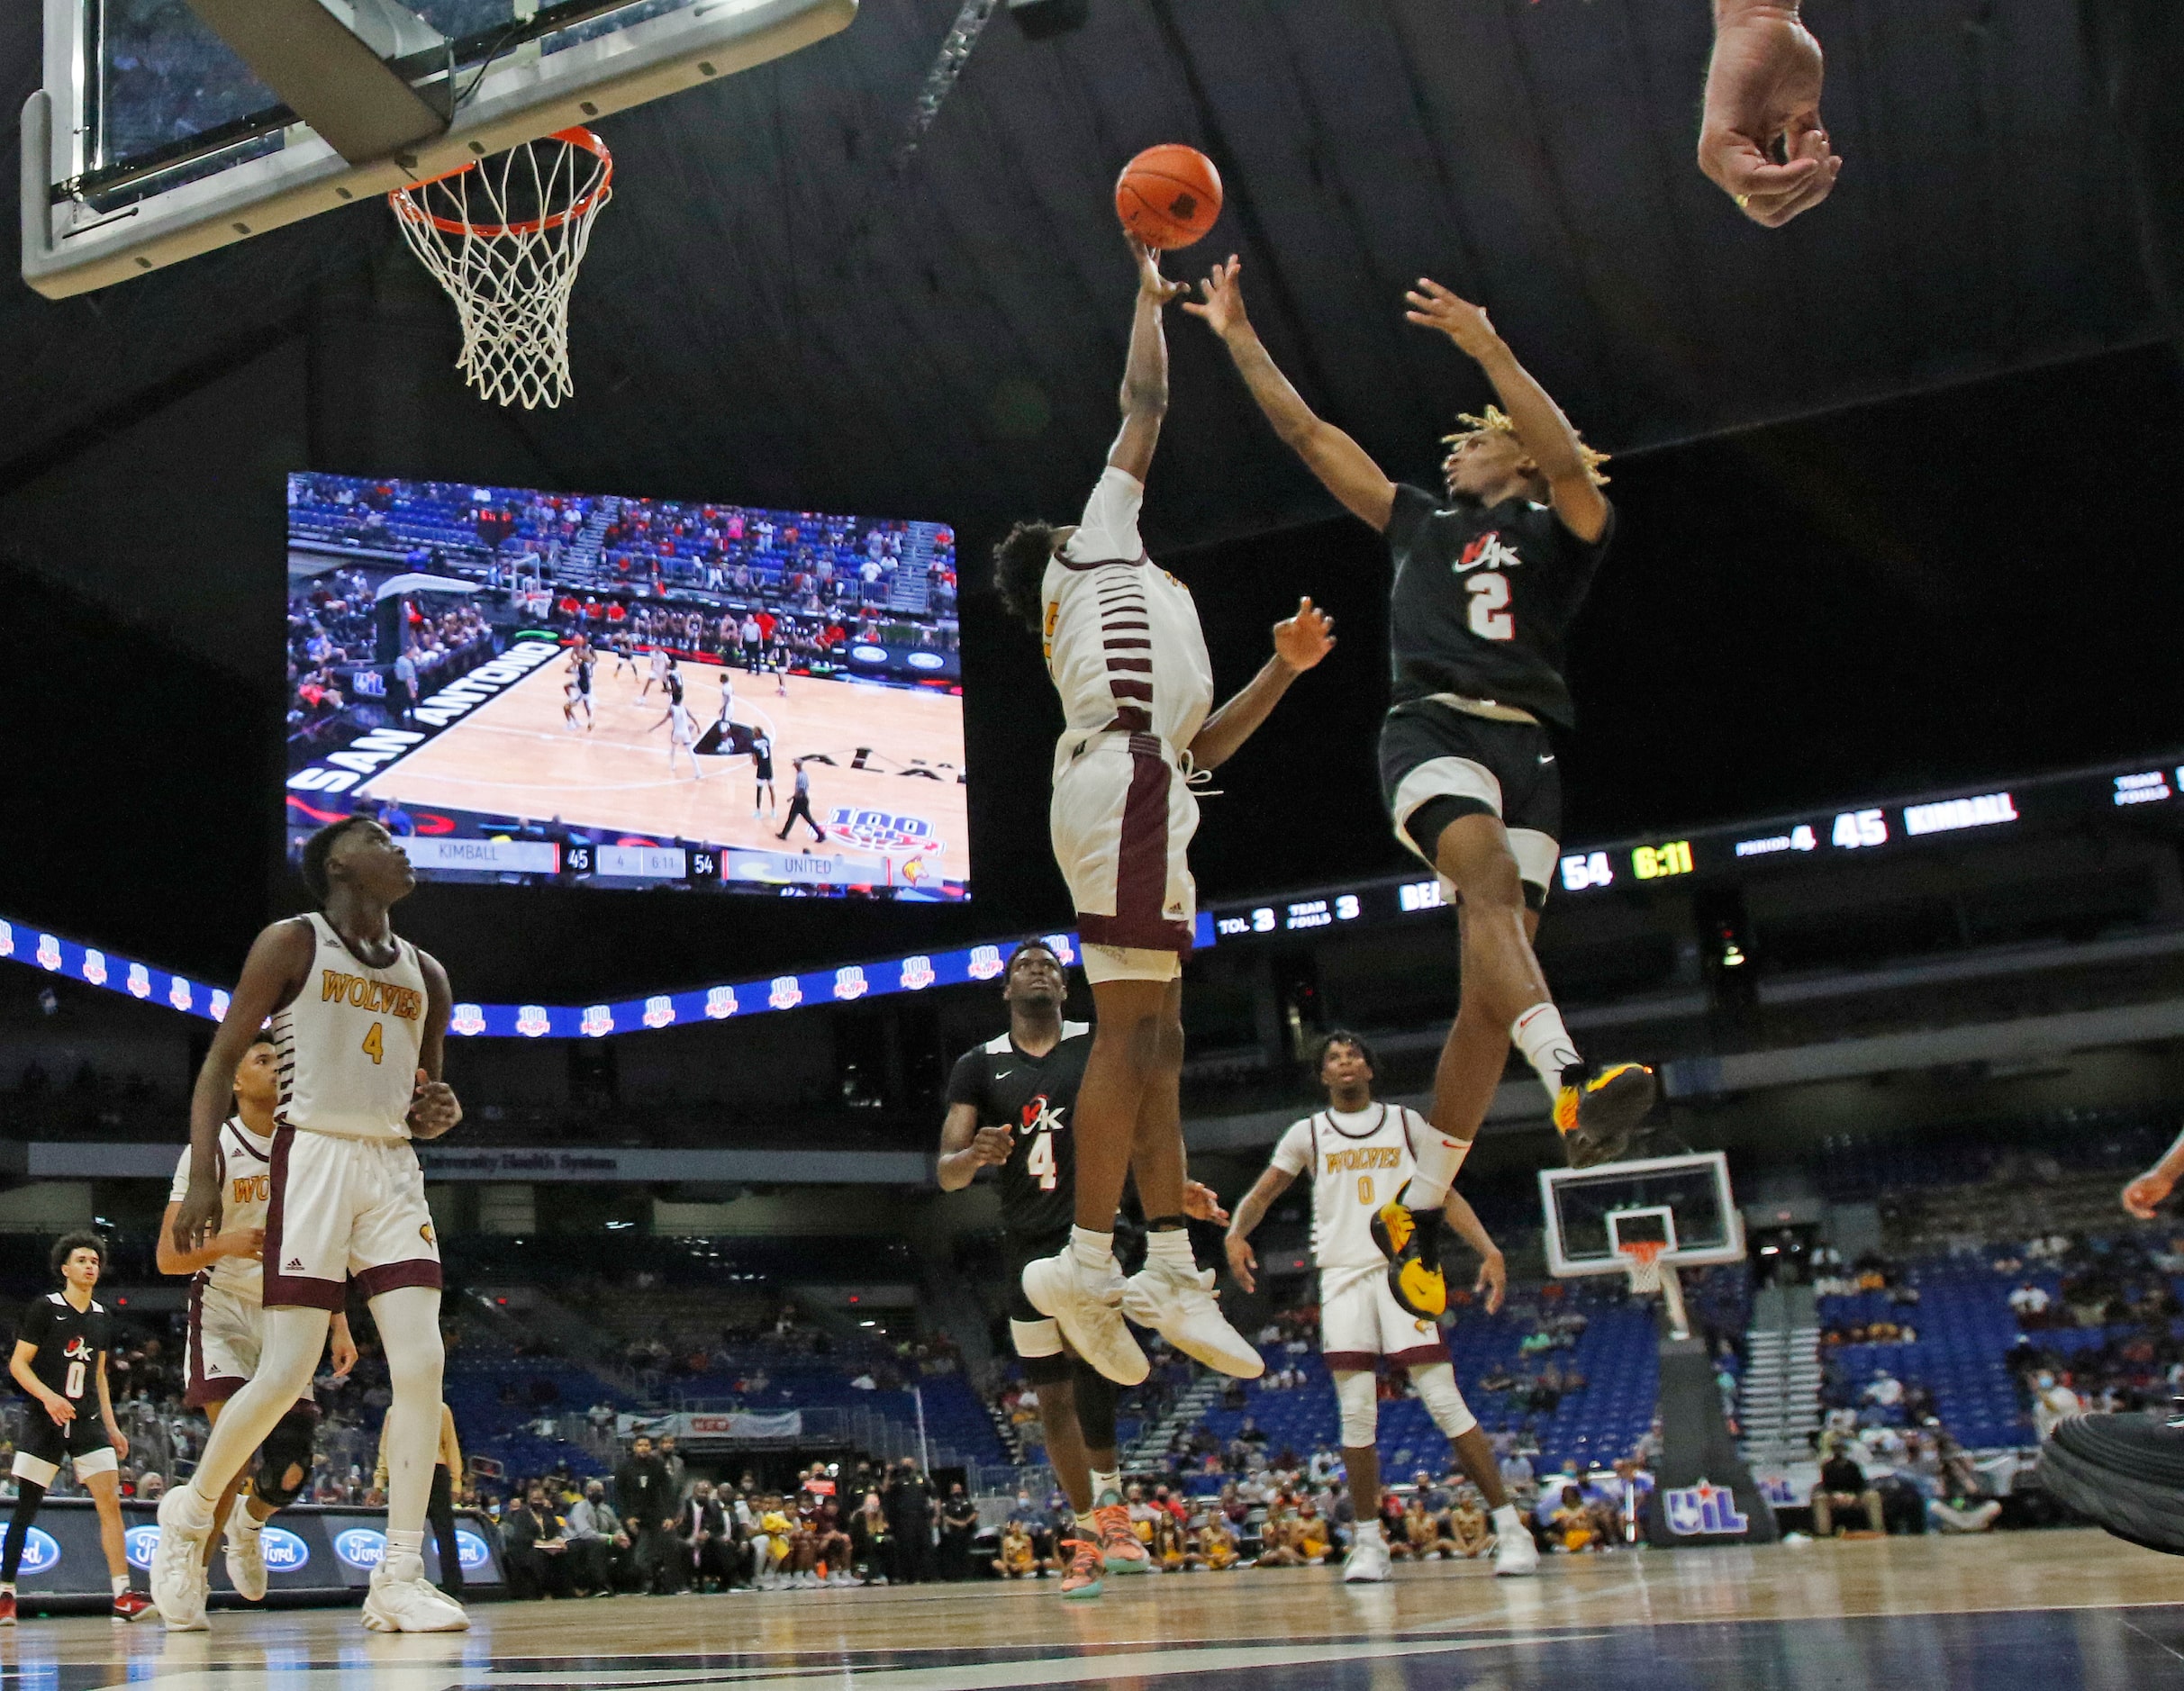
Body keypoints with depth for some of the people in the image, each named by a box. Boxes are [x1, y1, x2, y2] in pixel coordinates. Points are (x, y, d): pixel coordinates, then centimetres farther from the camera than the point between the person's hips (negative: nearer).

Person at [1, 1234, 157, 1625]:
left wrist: (111, 1427, 15)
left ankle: (123, 1597, -10)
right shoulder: (45, 1307, -3)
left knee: (110, 1502, -8)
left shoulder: (102, 1317, 13)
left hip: (87, 1422, 4)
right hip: (45, 1422, -4)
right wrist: (47, 1396, -22)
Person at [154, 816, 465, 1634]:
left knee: (422, 1365, -9)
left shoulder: (425, 975, 15)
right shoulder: (292, 944, 0)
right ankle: (190, 1512, 19)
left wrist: (436, 1113, -1)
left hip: (394, 1168, 5)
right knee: (288, 1372, -8)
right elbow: (222, 1058, -2)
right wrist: (202, 1176, -13)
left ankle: (399, 1578, -6)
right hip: (314, 1158, -5)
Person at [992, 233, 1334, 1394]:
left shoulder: (1111, 603, 34)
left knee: (1156, 1034, 5)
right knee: (1132, 1029, -14)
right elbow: (1145, 401, 12)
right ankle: (1088, 1262, -14)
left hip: (1143, 792, 10)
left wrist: (1282, 669, 19)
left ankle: (1170, 1272, 6)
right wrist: (1148, 294, 26)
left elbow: (1203, 744, 28)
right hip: (1124, 781, -10)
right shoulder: (1097, 541, 14)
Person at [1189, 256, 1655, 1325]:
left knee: (1487, 984, -8)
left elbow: (1570, 462, -8)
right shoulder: (1419, 524, 26)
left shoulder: (1557, 528, 16)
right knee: (1492, 876, -33)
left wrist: (1486, 346, -14)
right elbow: (1309, 435, 27)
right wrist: (1238, 337, 25)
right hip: (1429, 728, 0)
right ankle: (1573, 1086, -53)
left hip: (1525, 747, 0)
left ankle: (1418, 1210, 1)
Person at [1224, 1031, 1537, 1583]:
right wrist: (1236, 1233, -11)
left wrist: (1488, 1250, -2)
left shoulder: (1407, 1123, 12)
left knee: (1445, 1402, -8)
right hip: (1342, 1276, 1)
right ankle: (1369, 1541, 6)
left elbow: (1446, 1195, 12)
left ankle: (1511, 1528, -4)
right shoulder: (1309, 1133, 13)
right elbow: (1260, 1194, 11)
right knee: (1357, 1413, -3)